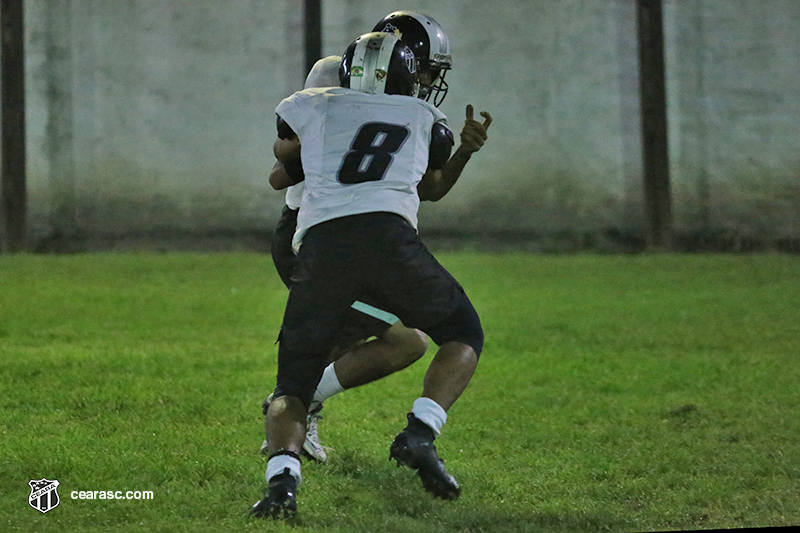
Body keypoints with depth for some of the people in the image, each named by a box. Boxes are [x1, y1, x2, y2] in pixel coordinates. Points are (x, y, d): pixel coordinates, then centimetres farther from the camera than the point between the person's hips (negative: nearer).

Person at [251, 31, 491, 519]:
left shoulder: (312, 107, 26)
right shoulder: (426, 119, 27)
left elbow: (283, 152, 48)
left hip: (319, 244, 1)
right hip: (387, 235, -1)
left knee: (293, 386, 12)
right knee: (463, 335, 22)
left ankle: (282, 477, -18)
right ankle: (420, 434, -3)